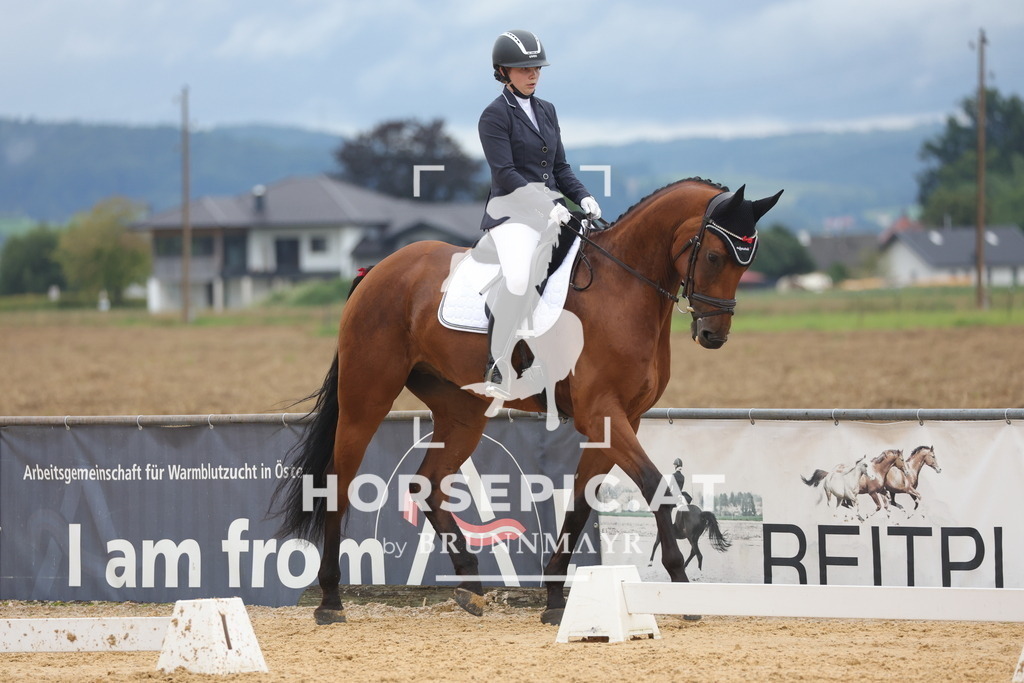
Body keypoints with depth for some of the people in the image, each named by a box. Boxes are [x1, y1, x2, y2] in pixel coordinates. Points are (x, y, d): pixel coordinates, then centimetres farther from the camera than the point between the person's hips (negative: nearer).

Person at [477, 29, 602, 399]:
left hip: (552, 208, 8)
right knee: (518, 278, -33)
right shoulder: (495, 115, -5)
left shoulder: (546, 111, 16)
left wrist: (582, 197, 1)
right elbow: (505, 174, -13)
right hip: (513, 209, -8)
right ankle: (497, 369, -25)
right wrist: (548, 206, -21)